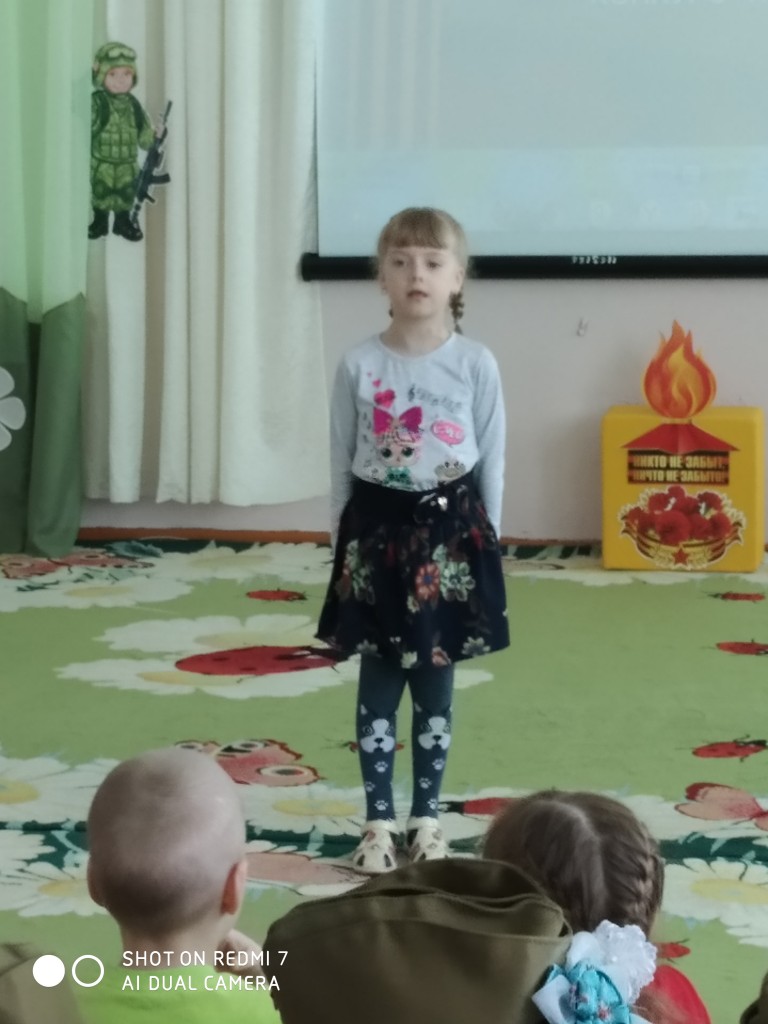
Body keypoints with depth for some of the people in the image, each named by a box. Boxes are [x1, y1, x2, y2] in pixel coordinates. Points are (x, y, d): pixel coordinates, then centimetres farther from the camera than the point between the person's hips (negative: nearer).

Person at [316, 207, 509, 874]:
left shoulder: (476, 365, -6)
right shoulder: (359, 365, -4)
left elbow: (492, 463, 1)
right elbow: (341, 464, 3)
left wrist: (486, 540, 1)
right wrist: (344, 540, 3)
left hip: (449, 531, 0)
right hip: (377, 532, 0)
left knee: (435, 685, 8)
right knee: (378, 683, 6)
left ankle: (427, 818, 21)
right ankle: (379, 821, 16)